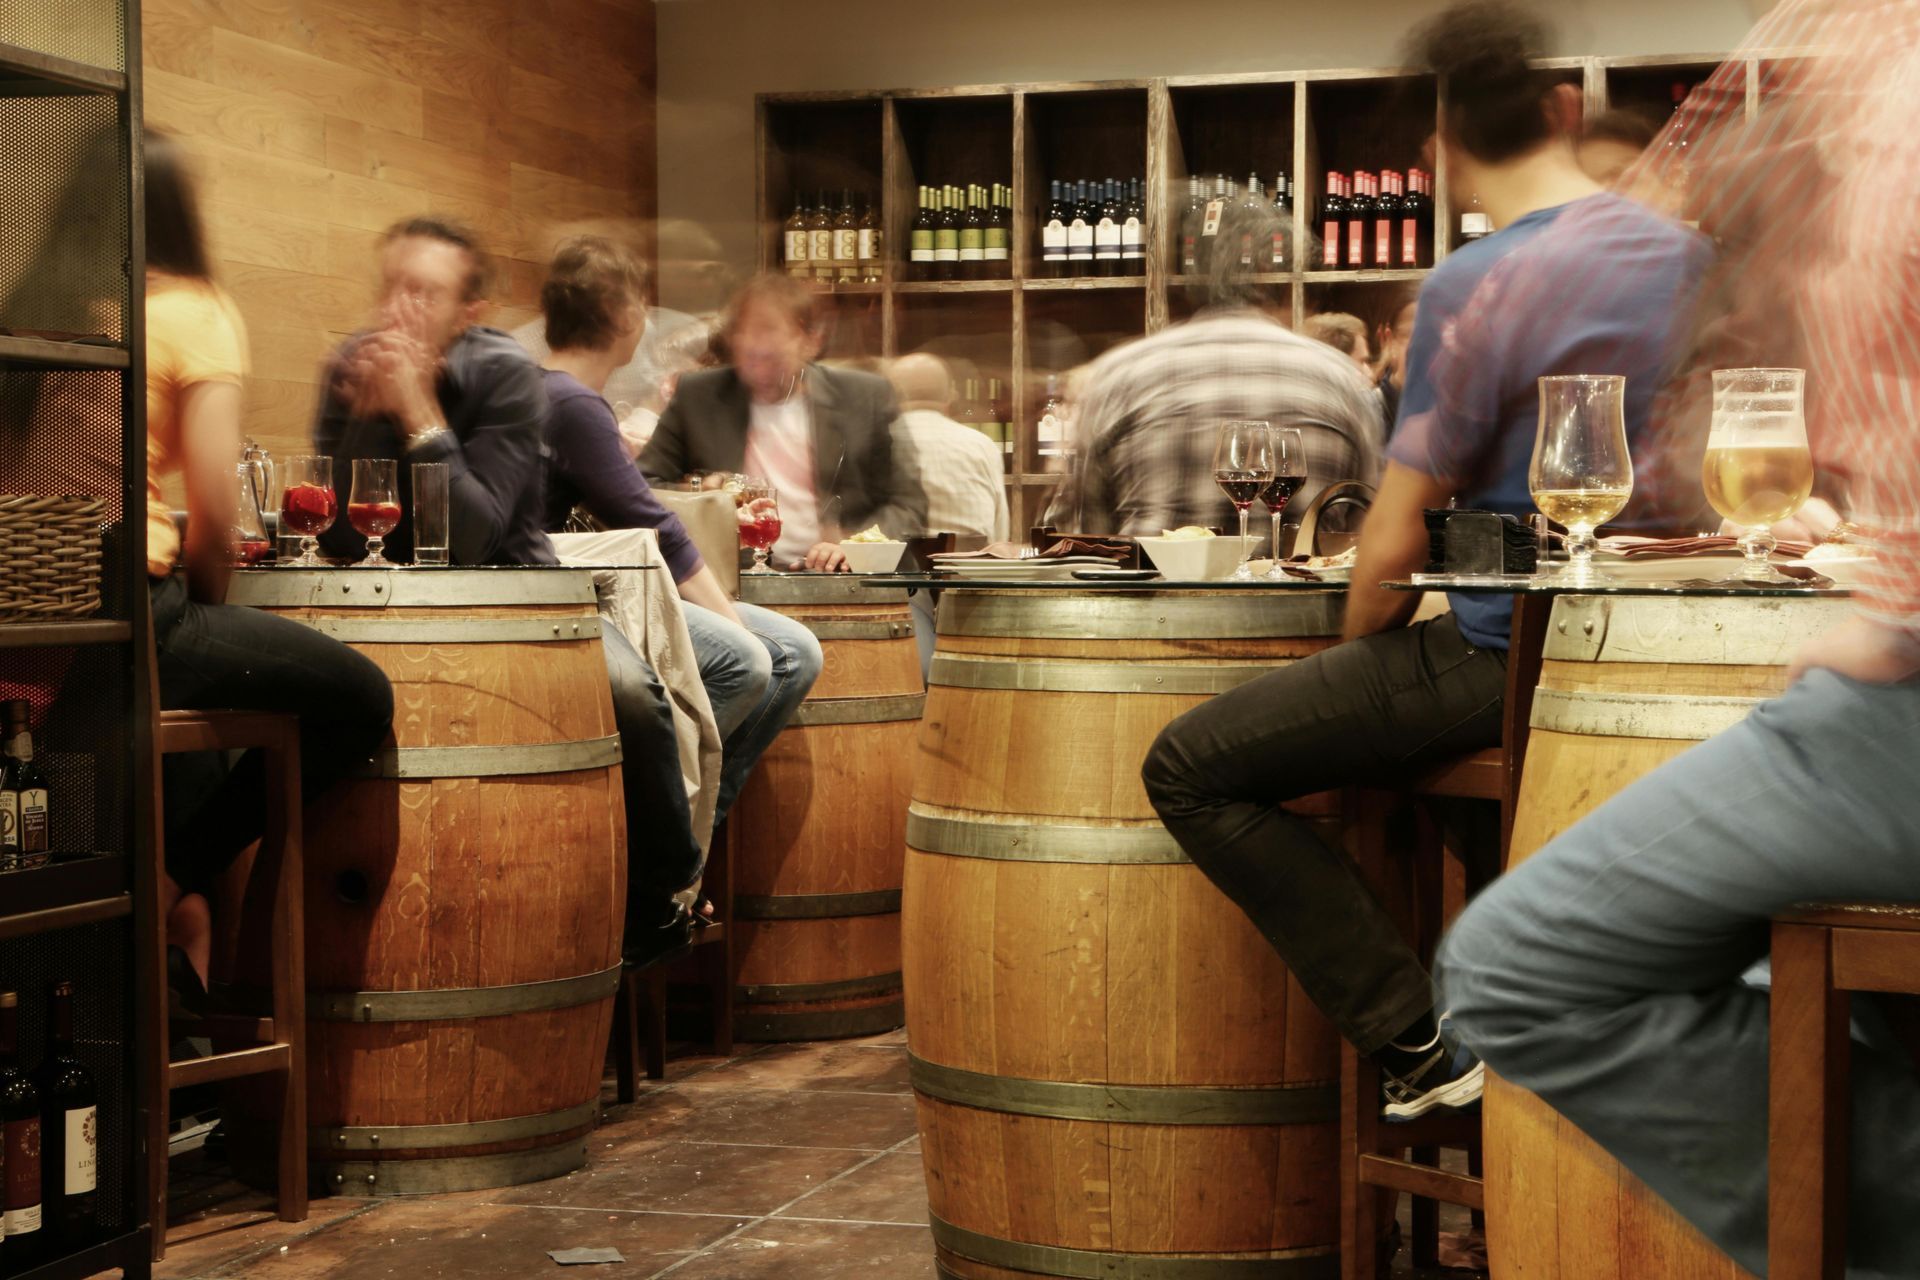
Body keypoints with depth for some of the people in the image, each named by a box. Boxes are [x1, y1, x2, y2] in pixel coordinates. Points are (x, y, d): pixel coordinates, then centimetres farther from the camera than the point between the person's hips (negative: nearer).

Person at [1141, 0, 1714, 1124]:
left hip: (1503, 651, -8)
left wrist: (1358, 655, 6)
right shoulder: (1685, 253, 6)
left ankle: (1421, 1044, -5)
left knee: (1189, 770, -3)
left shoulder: (1475, 287, -16)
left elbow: (1396, 546, -14)